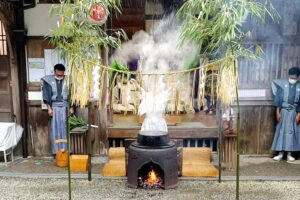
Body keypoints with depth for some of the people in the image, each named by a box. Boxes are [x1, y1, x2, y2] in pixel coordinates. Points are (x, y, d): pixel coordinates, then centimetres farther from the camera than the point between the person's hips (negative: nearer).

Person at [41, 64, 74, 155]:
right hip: (54, 106, 0)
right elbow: (47, 95, 1)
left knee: (66, 128, 0)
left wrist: (71, 107, -2)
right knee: (55, 128, 2)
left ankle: (66, 149, 6)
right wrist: (49, 108, -6)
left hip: (65, 106, 0)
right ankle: (57, 150, 8)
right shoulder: (49, 80, 1)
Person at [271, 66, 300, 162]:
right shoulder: (282, 84, -2)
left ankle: (289, 154, 13)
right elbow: (278, 99, -3)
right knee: (281, 131, 1)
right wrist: (277, 112, -7)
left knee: (292, 132, 4)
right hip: (283, 111, -1)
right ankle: (280, 153, 8)